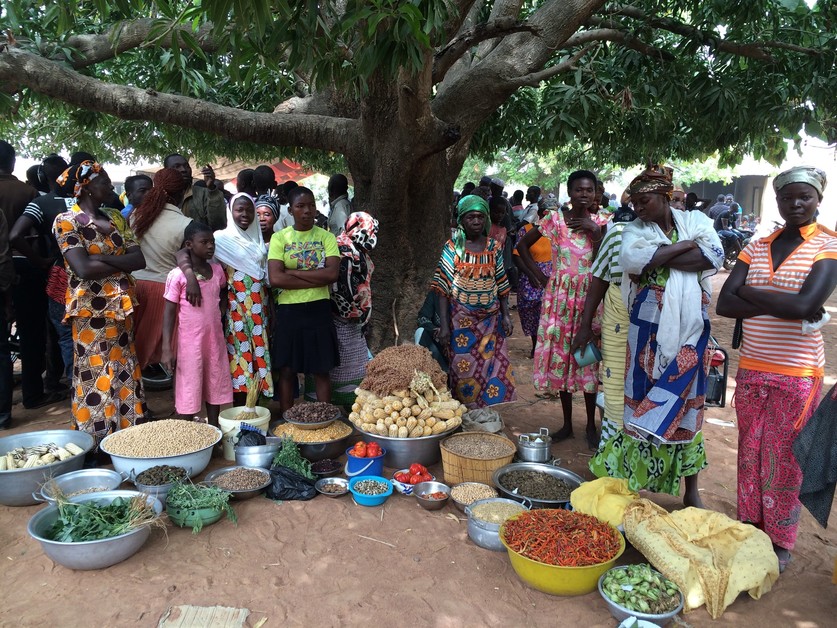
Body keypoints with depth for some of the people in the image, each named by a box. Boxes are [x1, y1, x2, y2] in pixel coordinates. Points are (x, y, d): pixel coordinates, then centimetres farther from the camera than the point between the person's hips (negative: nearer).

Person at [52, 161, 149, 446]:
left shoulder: (116, 218, 11)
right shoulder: (66, 221, -7)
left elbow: (140, 259, -1)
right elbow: (83, 268, -20)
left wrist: (101, 257, -13)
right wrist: (120, 261, -8)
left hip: (121, 308, 6)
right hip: (92, 311, -6)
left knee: (124, 373, 11)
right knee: (96, 378, 1)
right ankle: (95, 443, 13)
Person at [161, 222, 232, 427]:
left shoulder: (217, 270, 3)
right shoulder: (177, 275, -12)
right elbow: (169, 312, -11)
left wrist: (222, 310, 7)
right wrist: (167, 348, -15)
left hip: (215, 340, 5)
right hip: (190, 343, -5)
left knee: (215, 386, 14)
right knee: (189, 390, 3)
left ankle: (214, 430, 29)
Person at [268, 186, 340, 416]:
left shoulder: (326, 237, 3)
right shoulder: (279, 238, 0)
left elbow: (333, 273, -11)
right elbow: (275, 278, -13)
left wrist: (293, 272, -12)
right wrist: (317, 279, -13)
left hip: (319, 310, 0)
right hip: (289, 310, 0)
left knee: (321, 370, 8)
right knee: (287, 370, 9)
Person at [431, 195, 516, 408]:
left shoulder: (494, 247, 4)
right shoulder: (453, 247, -5)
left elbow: (502, 285, 9)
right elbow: (443, 288, -8)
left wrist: (506, 315, 2)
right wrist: (444, 325, -12)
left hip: (490, 319, 3)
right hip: (462, 319, -3)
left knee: (494, 368, 6)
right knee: (463, 371, 4)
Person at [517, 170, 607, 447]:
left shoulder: (599, 223, 1)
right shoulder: (554, 219, -1)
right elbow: (522, 245, 7)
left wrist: (595, 231, -15)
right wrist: (540, 276, 2)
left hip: (589, 296, 0)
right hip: (560, 295, 0)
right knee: (561, 355, 6)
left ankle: (591, 425, 19)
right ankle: (567, 424, 21)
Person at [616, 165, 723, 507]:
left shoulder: (695, 220, 6)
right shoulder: (635, 230, 5)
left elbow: (714, 256, -12)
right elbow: (631, 258, -18)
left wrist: (658, 258, -14)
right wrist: (686, 245, -11)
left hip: (688, 327, 0)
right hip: (649, 327, 0)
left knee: (684, 402, 6)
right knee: (644, 397, 4)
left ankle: (690, 489, 19)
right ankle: (641, 483, 16)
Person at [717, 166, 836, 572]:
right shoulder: (757, 248, 6)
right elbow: (725, 303, -4)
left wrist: (749, 292, -9)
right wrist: (784, 305, -13)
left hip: (796, 374, -4)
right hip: (751, 369, 4)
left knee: (783, 460, 5)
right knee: (750, 453, 12)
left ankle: (780, 545, 21)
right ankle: (749, 529, 28)